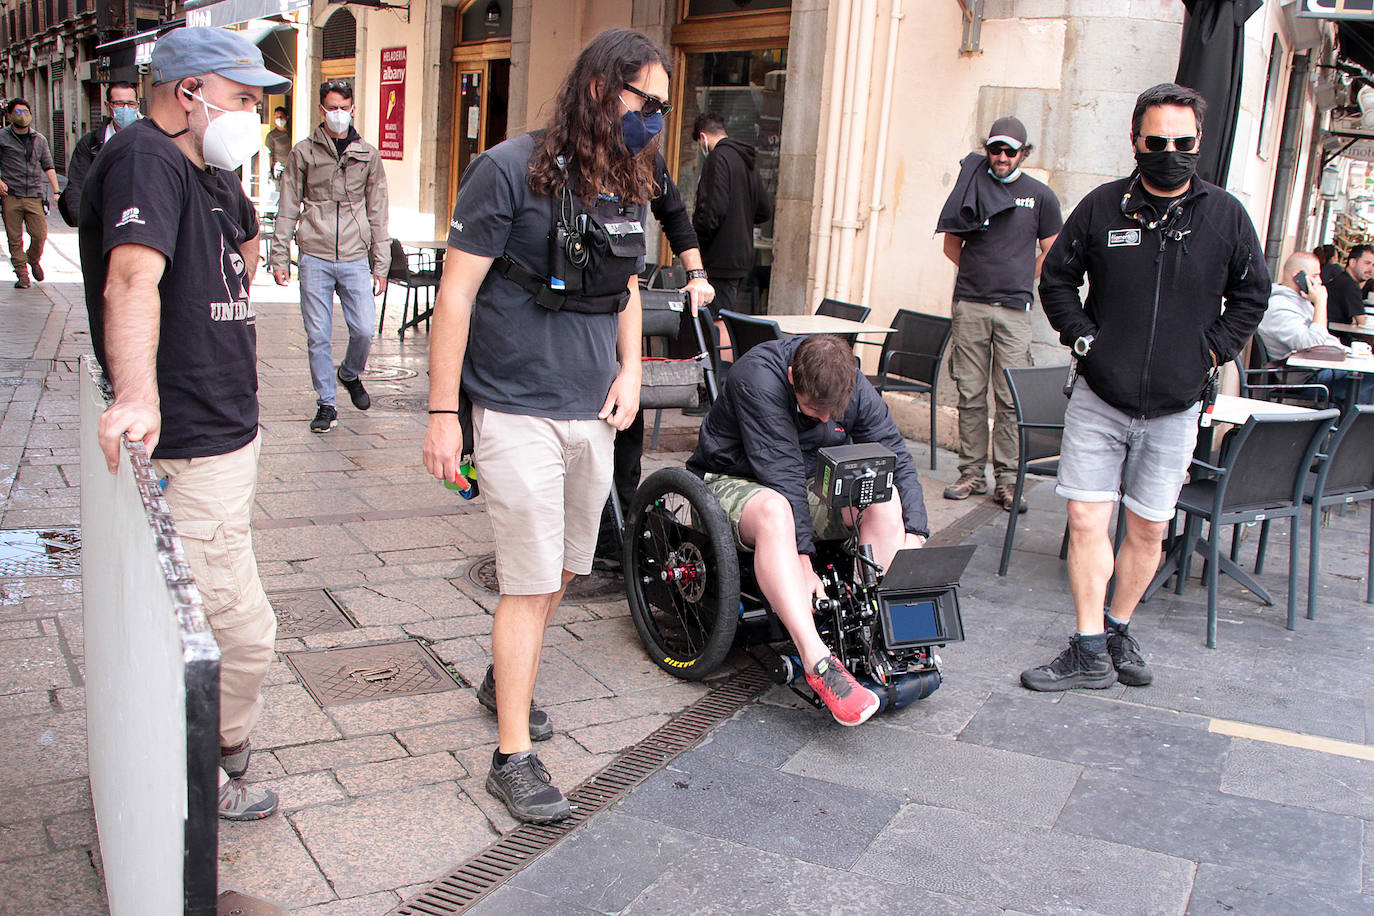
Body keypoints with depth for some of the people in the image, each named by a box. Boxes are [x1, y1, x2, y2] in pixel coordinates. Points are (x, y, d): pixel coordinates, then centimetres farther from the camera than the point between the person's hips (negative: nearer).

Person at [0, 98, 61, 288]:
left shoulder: (40, 140, 13)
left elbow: (48, 166, 16)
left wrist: (56, 191, 8)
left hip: (34, 196, 2)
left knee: (40, 235, -5)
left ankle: (33, 260, 25)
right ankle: (22, 275, 8)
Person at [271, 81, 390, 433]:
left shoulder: (368, 155, 10)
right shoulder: (303, 152, 6)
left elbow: (377, 214, 11)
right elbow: (288, 209, 8)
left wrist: (380, 265, 7)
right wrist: (279, 258, 3)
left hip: (355, 259, 1)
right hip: (315, 258, 0)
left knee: (364, 329, -6)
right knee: (318, 336, 1)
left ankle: (350, 374, 25)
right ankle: (326, 404, 14)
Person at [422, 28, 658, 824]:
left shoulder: (629, 187, 10)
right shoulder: (511, 171, -11)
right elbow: (456, 293, -10)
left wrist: (631, 370, 6)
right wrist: (444, 412, -13)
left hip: (594, 415, 7)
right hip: (519, 413, -7)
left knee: (564, 568, 16)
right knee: (531, 581, -5)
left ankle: (506, 681, 40)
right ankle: (514, 756, 7)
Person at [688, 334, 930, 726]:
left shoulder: (854, 386, -10)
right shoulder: (758, 377, -27)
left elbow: (898, 461, -7)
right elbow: (782, 474, -31)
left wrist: (913, 535, -21)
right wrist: (802, 560, -33)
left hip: (810, 483, 5)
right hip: (731, 481, -5)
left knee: (886, 499, -21)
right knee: (774, 512, -40)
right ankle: (818, 663, -47)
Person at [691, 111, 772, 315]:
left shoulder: (717, 158, -12)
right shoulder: (747, 162, 16)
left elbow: (714, 209, -21)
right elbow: (765, 212, 19)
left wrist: (697, 235, -8)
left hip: (722, 261, -9)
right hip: (743, 259, 9)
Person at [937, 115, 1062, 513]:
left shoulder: (1040, 196, 7)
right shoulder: (972, 186, 9)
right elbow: (951, 244, 17)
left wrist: (1019, 282, 7)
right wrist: (981, 273, 10)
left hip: (1014, 311, -1)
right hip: (969, 305, 1)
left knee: (1011, 399, -3)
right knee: (970, 394, 3)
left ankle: (1006, 480, 3)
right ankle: (971, 474, 11)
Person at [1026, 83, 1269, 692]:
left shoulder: (1226, 215, 2)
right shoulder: (1101, 207, 0)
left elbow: (1252, 293, 13)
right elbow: (1056, 278, 9)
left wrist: (1212, 349, 1)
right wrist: (1082, 337, -4)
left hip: (1174, 408, 1)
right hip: (1099, 398, -1)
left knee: (1148, 529, 8)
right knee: (1086, 518, -5)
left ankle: (1118, 630, 27)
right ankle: (1090, 653, 3)